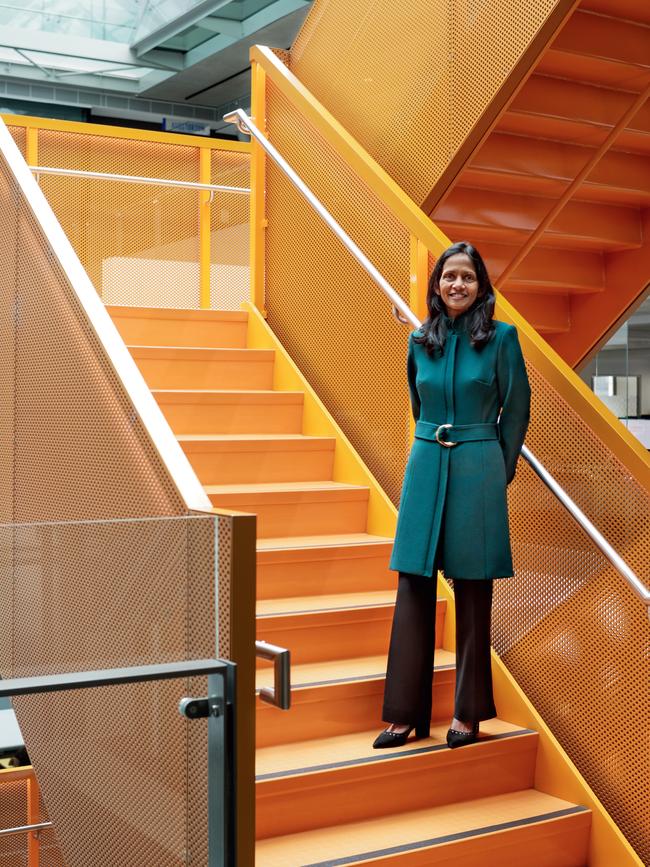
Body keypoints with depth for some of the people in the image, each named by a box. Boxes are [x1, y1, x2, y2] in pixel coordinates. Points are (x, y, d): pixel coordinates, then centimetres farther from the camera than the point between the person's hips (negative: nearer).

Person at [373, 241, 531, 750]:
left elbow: (517, 408, 3)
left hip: (477, 471, -3)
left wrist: (499, 472, 6)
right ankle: (406, 713, 10)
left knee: (472, 594, 4)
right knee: (413, 590, 2)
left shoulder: (501, 337, -2)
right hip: (425, 467, 4)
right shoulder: (420, 341, 8)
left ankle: (469, 713, 17)